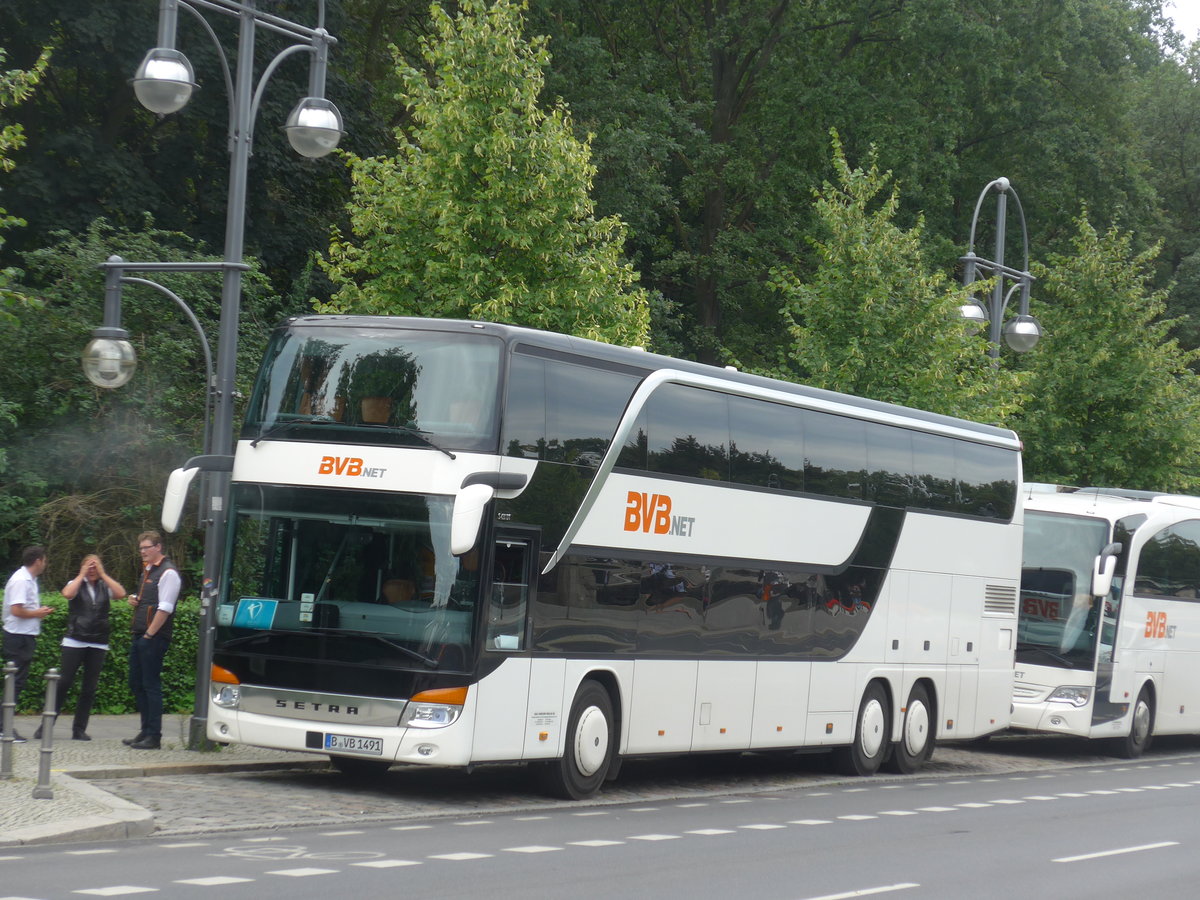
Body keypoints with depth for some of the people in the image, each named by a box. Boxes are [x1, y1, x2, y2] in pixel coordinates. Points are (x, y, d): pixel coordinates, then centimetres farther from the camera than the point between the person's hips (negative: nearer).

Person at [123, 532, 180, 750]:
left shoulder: (168, 573, -11)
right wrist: (134, 600, 8)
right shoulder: (147, 571, 18)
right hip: (140, 636, 9)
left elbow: (165, 608, -17)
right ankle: (146, 732, 19)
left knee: (151, 685, -6)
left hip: (154, 638, -9)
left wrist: (149, 634, -17)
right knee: (136, 683, 12)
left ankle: (154, 736, -2)